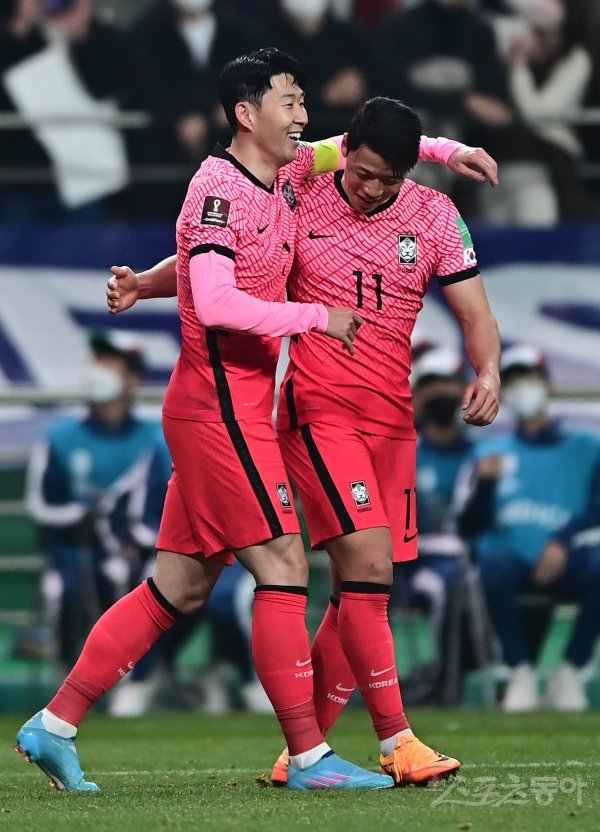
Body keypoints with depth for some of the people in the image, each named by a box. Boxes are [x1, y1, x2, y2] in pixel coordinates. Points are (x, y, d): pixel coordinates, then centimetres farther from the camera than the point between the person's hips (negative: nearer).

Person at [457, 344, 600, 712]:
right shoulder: (492, 452, 22)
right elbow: (469, 527, 12)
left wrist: (563, 541, -16)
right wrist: (484, 484, -7)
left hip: (565, 562, -1)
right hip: (514, 561, 1)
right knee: (494, 563, -36)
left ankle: (570, 673, -21)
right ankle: (521, 671, -22)